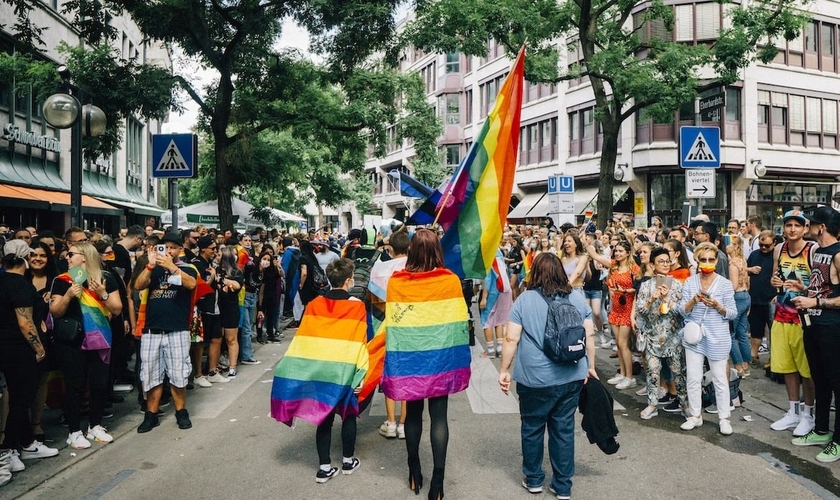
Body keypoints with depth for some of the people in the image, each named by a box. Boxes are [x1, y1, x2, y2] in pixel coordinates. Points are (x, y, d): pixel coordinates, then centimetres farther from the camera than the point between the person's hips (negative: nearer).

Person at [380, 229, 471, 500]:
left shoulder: (395, 282, -10)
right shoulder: (451, 281, -11)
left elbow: (392, 325, -5)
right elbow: (460, 323, -6)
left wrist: (396, 360, 5)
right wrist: (459, 360, 5)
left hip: (409, 360, 1)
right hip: (440, 359, -1)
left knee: (413, 413, 17)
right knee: (439, 417, 7)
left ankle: (414, 471, 30)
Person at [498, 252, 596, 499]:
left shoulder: (525, 299, -6)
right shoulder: (578, 299, 4)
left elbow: (511, 339, -8)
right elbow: (589, 335, 6)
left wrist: (504, 370, -1)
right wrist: (590, 367, 16)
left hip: (535, 378, -3)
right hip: (571, 377, 3)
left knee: (532, 429, 14)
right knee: (564, 430, 12)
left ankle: (533, 479, 28)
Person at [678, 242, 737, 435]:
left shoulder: (725, 284, -3)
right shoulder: (690, 282, 2)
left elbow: (733, 313, -3)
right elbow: (682, 310, 0)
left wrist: (718, 306, -20)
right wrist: (693, 301, -19)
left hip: (717, 338, -2)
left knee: (720, 379, 6)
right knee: (693, 378, 7)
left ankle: (724, 418, 19)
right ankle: (695, 415, 20)